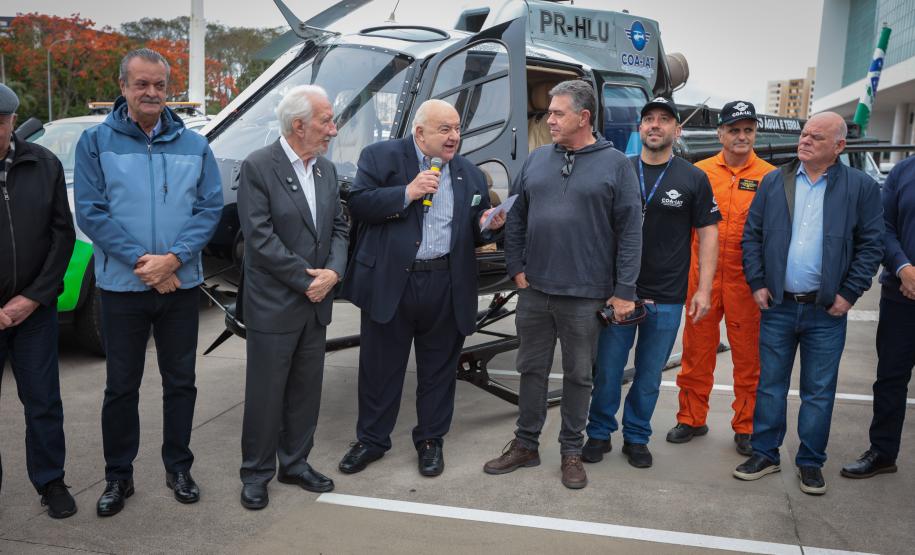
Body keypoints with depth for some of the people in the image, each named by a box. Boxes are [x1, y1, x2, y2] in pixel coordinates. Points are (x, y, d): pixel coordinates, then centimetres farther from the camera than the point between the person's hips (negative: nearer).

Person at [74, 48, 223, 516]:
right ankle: (118, 476, 25)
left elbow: (210, 208, -2)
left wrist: (172, 258, -16)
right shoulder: (95, 142, -1)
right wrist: (144, 263, -17)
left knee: (180, 381, 11)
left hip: (182, 284, 2)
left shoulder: (193, 145, 4)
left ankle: (178, 468, 28)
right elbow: (90, 212, -8)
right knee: (122, 386, 9)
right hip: (122, 286, -1)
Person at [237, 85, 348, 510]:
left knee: (306, 390, 15)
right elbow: (260, 237, -17)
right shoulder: (258, 167, -11)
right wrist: (306, 279, -15)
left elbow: (339, 228, 10)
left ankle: (295, 463, 30)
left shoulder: (326, 170, 9)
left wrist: (332, 272, -8)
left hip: (316, 303, 6)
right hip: (273, 305, -6)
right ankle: (256, 473, 21)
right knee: (265, 392, 5)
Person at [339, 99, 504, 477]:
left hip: (447, 287, 3)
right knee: (380, 367, 9)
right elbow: (357, 204, -9)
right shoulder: (380, 157, 2)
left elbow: (475, 233, 16)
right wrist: (407, 193, -17)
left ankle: (431, 440, 30)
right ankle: (371, 440, 27)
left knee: (438, 368, 12)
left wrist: (488, 225, -7)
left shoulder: (469, 173, 13)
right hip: (390, 283, -2)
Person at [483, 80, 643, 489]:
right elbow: (516, 218, 11)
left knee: (578, 375, 9)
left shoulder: (614, 164, -4)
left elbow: (630, 231, -7)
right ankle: (525, 445, 27)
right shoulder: (537, 160, 7)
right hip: (534, 290, 4)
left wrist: (624, 291, -10)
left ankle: (571, 451, 24)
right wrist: (517, 268, 3)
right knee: (532, 369, 13)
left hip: (585, 295, -3)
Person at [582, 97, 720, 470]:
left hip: (667, 299, 0)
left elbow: (708, 233, 4)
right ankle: (600, 434, 23)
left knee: (650, 376, 10)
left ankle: (636, 438, 27)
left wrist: (704, 289, -3)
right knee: (607, 370, 6)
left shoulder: (693, 179, 2)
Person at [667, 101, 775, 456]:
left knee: (749, 357, 7)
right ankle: (692, 419, 25)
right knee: (697, 350, 10)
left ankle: (746, 427, 23)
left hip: (747, 280, -1)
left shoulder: (769, 177, 1)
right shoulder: (700, 172, 4)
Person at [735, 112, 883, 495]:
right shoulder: (773, 182, 5)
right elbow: (752, 235, 6)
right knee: (770, 384, 10)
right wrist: (757, 284, -1)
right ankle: (765, 454, 23)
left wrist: (849, 293, -7)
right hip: (777, 305, 2)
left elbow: (871, 245, -1)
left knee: (819, 391, 9)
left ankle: (811, 462, 23)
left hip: (826, 310, -1)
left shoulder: (861, 187, -1)